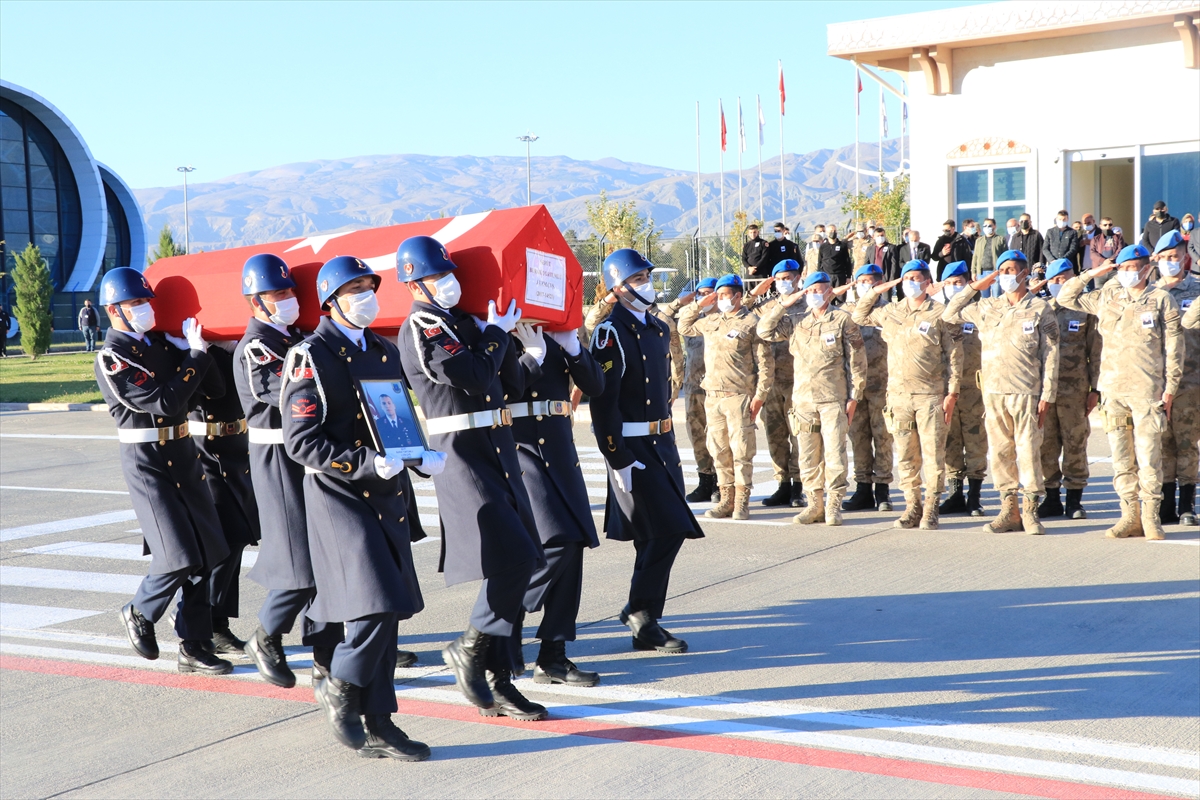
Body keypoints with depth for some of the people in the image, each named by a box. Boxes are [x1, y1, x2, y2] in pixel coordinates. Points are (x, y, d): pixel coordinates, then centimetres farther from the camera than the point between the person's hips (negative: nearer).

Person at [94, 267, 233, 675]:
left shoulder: (162, 343, 9)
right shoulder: (111, 359, -11)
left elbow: (215, 388, 7)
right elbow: (164, 402, -20)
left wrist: (194, 349, -6)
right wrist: (196, 355, -16)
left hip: (184, 457, 7)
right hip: (146, 462, -7)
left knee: (205, 554, 5)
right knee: (178, 559, -10)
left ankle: (194, 646, 14)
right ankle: (140, 614, 19)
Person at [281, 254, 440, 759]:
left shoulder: (385, 352, 15)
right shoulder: (310, 358, -7)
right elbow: (301, 443, -14)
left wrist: (423, 457, 3)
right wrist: (365, 463, -24)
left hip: (386, 494, 7)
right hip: (338, 496, -7)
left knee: (385, 612, 8)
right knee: (377, 604, -17)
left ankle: (377, 725, 16)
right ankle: (339, 689, 8)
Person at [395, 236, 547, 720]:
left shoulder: (466, 322, 17)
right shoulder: (420, 330, -8)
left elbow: (513, 386, 16)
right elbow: (475, 378, -20)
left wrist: (501, 336, 3)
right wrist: (497, 332, -4)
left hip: (499, 453, 8)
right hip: (461, 457, -8)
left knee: (515, 563, 7)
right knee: (514, 558, -17)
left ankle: (499, 683, 14)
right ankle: (470, 650, 2)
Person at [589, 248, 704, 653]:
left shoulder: (657, 329, 15)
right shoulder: (610, 334, -12)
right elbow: (603, 402, -16)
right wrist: (618, 460, -19)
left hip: (662, 444, 8)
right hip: (632, 448, -8)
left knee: (658, 538, 9)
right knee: (666, 531, -12)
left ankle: (645, 627, 19)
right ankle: (640, 612, 2)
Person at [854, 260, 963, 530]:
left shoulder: (940, 314, 0)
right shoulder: (889, 312, 12)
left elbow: (954, 356, -1)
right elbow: (859, 316, 26)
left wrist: (952, 393, -6)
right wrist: (876, 291, 14)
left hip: (930, 394, -4)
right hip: (898, 394, 4)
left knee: (933, 453, -3)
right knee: (905, 455, 7)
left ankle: (930, 510, 3)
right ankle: (913, 506, 14)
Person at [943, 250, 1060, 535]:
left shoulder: (1040, 309, 2)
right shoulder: (987, 308, 13)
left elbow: (1050, 355, 0)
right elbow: (950, 314, 22)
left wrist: (1046, 395, -6)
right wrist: (975, 287, 15)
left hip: (1025, 393, -4)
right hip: (993, 392, 4)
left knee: (1028, 452, -5)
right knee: (1000, 453, 5)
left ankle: (1030, 511, 4)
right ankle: (1009, 511, 12)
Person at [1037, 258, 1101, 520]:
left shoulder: (1085, 311, 5)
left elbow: (1095, 352, 5)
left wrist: (1094, 389, -1)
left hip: (1075, 389, -2)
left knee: (1075, 444, 1)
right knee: (1045, 445, 4)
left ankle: (1075, 500, 9)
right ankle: (1051, 498, 13)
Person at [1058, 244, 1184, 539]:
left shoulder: (1162, 300, 4)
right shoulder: (1107, 297, 15)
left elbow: (1174, 348, 2)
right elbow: (1066, 298, 21)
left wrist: (1170, 390, -4)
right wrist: (1092, 273, 12)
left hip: (1147, 390, -4)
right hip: (1112, 389, 4)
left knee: (1148, 455, -6)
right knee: (1120, 457, 4)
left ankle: (1151, 517, 0)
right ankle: (1130, 517, 10)